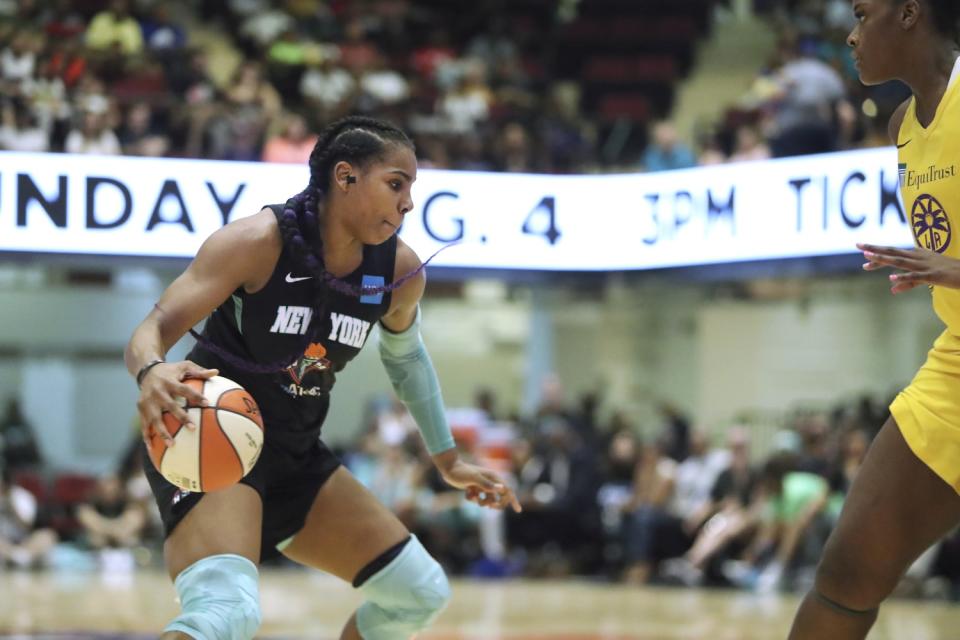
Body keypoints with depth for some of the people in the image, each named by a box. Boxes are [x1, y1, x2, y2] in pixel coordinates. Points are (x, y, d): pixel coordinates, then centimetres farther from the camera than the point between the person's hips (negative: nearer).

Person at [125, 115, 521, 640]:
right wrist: (152, 373, -48)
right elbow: (152, 330, -23)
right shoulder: (260, 242, -19)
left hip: (296, 456, 8)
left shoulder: (400, 271, -1)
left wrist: (447, 461, 26)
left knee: (421, 593, 9)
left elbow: (405, 355, 21)